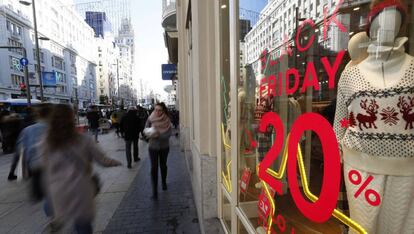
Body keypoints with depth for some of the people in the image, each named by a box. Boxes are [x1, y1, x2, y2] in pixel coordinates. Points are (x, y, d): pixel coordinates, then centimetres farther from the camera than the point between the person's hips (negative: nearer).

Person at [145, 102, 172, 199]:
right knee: (154, 167, -5)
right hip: (153, 147, 0)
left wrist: (158, 135, -31)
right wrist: (150, 134, -24)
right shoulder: (150, 119, -8)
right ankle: (154, 190, 2)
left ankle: (164, 182, 42)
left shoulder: (167, 120, -11)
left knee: (163, 165, 18)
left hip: (164, 147, 1)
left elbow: (169, 133, -17)